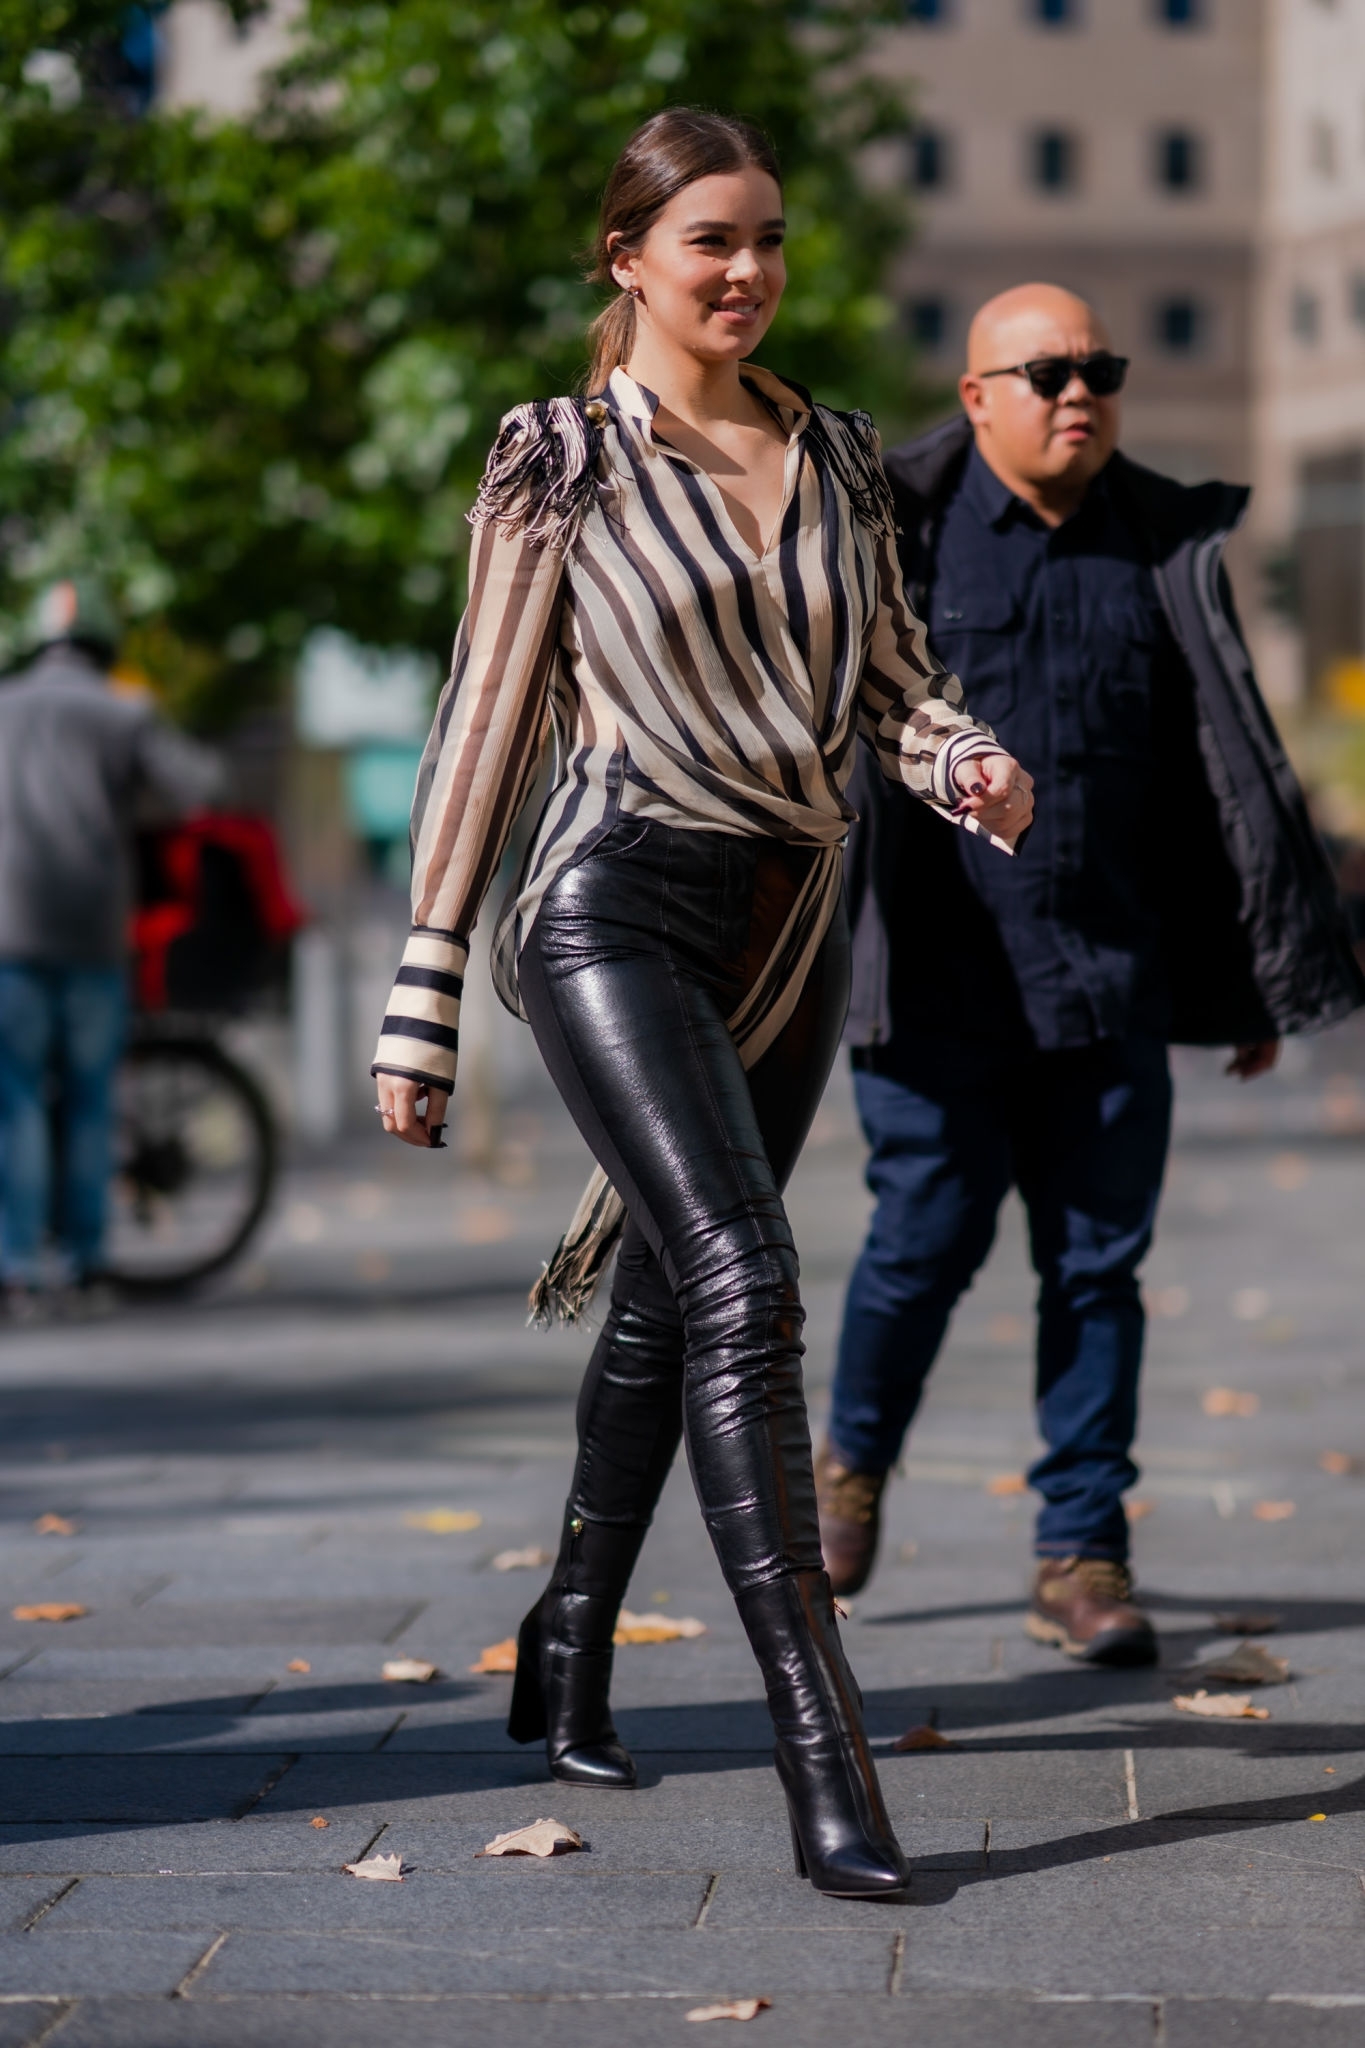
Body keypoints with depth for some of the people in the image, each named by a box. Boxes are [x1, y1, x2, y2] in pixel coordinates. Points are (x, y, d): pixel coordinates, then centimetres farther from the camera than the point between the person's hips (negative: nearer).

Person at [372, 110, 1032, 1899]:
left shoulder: (841, 456, 12)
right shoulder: (561, 459, -1)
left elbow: (889, 675, 17)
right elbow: (491, 720, 0)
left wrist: (967, 762, -8)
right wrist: (427, 988, -1)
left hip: (791, 926, 6)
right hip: (617, 908, -6)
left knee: (667, 1303, 13)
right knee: (743, 1284, -20)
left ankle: (566, 1665, 31)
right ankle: (823, 1760, -23)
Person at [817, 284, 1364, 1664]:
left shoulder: (1164, 546, 9)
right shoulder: (900, 531, 0)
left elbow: (1230, 768, 13)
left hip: (1111, 982, 3)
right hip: (939, 982, -3)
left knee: (1098, 1264, 3)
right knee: (926, 1240, 1)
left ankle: (1081, 1554, 12)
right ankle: (853, 1460, 29)